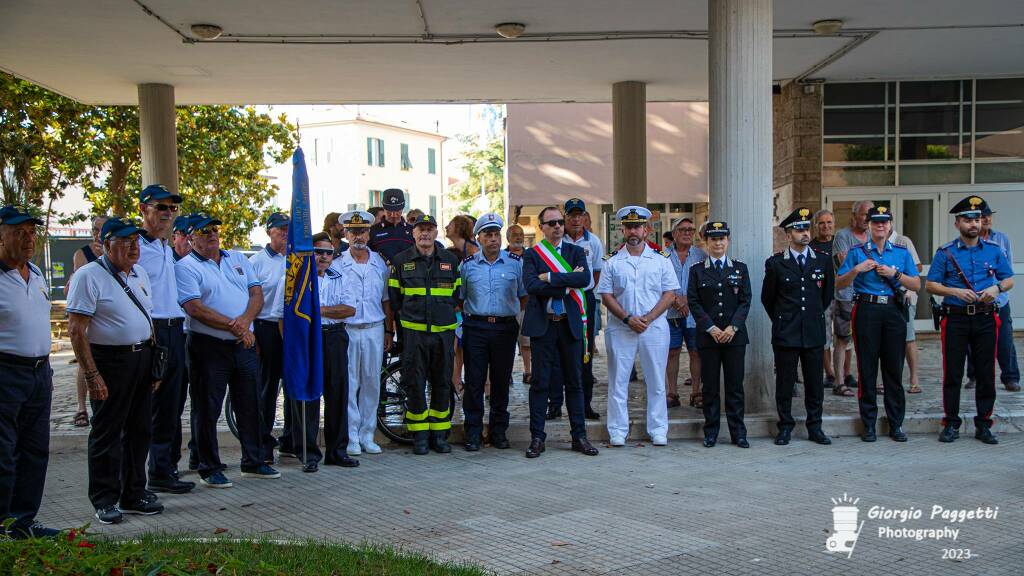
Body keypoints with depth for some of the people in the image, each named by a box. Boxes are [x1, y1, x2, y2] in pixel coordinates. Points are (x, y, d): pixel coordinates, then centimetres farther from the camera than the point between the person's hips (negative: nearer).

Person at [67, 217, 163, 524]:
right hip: (110, 361, -7)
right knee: (107, 433, 2)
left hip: (142, 358, 7)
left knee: (140, 430, 12)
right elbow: (76, 330, -14)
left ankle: (134, 494, 24)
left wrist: (154, 364, 15)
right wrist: (92, 375, -18)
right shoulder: (89, 276, -10)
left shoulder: (140, 273, 13)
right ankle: (105, 501, 13)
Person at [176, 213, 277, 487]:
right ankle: (210, 469, 12)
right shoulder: (186, 267, -5)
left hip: (245, 344, 6)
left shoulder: (238, 258, 14)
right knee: (208, 410, 2)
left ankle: (253, 462, 24)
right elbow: (195, 309, -16)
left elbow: (257, 293, 7)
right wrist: (233, 327, -18)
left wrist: (245, 320, -13)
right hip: (209, 348, -5)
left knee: (250, 405, 12)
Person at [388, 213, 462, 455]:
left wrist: (448, 314, 8)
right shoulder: (401, 261, 4)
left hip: (444, 332, 2)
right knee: (415, 384, 0)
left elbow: (457, 294, 16)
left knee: (442, 383, 6)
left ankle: (439, 435, 16)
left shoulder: (450, 260, 9)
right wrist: (405, 316, 4)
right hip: (414, 332, -2)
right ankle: (420, 436, 9)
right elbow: (394, 296, 8)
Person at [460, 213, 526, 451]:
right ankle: (473, 433, 8)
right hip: (475, 328, 0)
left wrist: (512, 311, 2)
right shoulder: (467, 265, 6)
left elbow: (524, 296, 11)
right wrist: (464, 319, 2)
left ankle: (499, 431, 18)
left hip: (505, 327, 0)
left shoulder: (516, 262, 5)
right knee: (474, 382, 0)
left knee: (501, 381, 7)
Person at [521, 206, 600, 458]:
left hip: (570, 323, 2)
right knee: (540, 382, 1)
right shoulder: (532, 254, 3)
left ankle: (579, 436, 15)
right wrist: (567, 284, -13)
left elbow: (585, 278, -11)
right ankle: (537, 438, 8)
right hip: (542, 324, -2)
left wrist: (550, 277, -14)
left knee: (574, 381, 8)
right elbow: (531, 285, -14)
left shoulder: (576, 252, 9)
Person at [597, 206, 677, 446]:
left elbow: (669, 294, 1)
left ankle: (658, 430, 12)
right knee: (618, 381, 2)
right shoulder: (611, 261, 6)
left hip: (654, 327, 0)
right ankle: (618, 431, 8)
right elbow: (606, 296, 2)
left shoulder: (661, 259, 6)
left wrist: (648, 318, -11)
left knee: (656, 381, 4)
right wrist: (628, 318, -11)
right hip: (620, 328, 0)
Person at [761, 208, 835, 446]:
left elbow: (828, 293, 18)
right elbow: (767, 297, 9)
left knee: (815, 382, 7)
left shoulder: (823, 260, 5)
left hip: (815, 332, 2)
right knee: (785, 381, 3)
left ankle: (815, 427, 17)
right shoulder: (775, 263, -1)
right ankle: (785, 427, 12)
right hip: (785, 333, -2)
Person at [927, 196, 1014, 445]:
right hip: (956, 319, -2)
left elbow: (1009, 280, 12)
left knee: (986, 373, 4)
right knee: (952, 373, 0)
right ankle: (951, 424, 10)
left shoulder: (994, 250, 8)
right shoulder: (945, 253, 2)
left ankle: (983, 424, 15)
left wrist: (996, 288, -10)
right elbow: (931, 285, 2)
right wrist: (956, 291, -14)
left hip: (986, 319, 2)